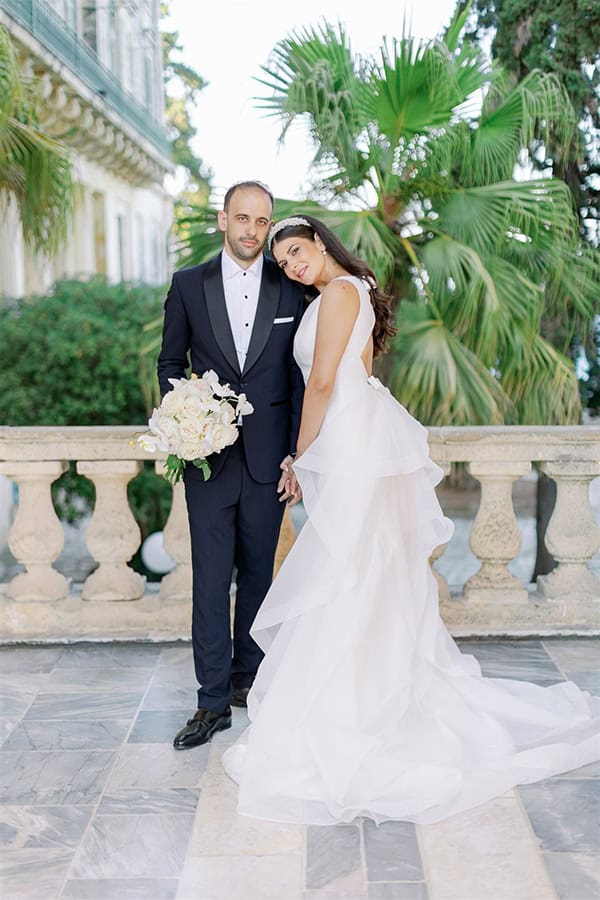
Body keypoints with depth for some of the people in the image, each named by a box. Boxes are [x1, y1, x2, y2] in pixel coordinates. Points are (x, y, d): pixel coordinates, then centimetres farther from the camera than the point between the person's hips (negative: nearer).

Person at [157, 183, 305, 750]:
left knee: (258, 571, 12)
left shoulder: (291, 287, 2)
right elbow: (170, 362, 10)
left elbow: (302, 374, 3)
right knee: (211, 579, 0)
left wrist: (298, 451, -2)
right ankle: (213, 702, 7)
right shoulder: (188, 284, 3)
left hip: (269, 455, 1)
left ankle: (247, 677, 28)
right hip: (209, 452, 0)